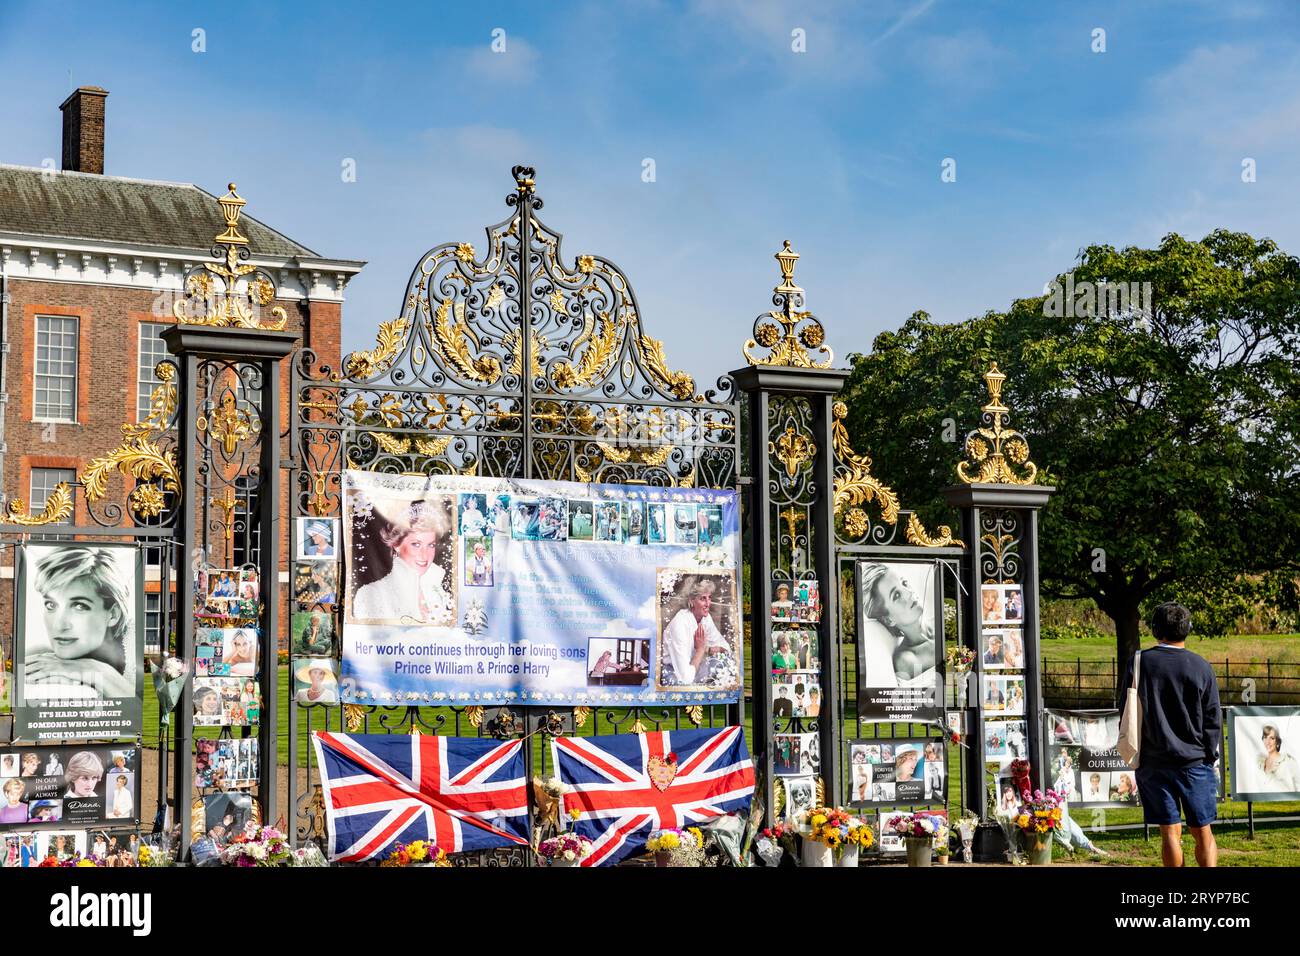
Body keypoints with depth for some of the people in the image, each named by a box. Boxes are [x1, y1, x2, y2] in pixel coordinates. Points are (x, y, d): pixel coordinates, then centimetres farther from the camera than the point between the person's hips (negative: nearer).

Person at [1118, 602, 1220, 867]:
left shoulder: (1137, 663, -1)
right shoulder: (1201, 667, -4)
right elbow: (1213, 719, -1)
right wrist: (1210, 758, 9)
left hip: (1153, 763, 1)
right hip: (1195, 762, -1)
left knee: (1170, 833, 5)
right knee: (1203, 833, 6)